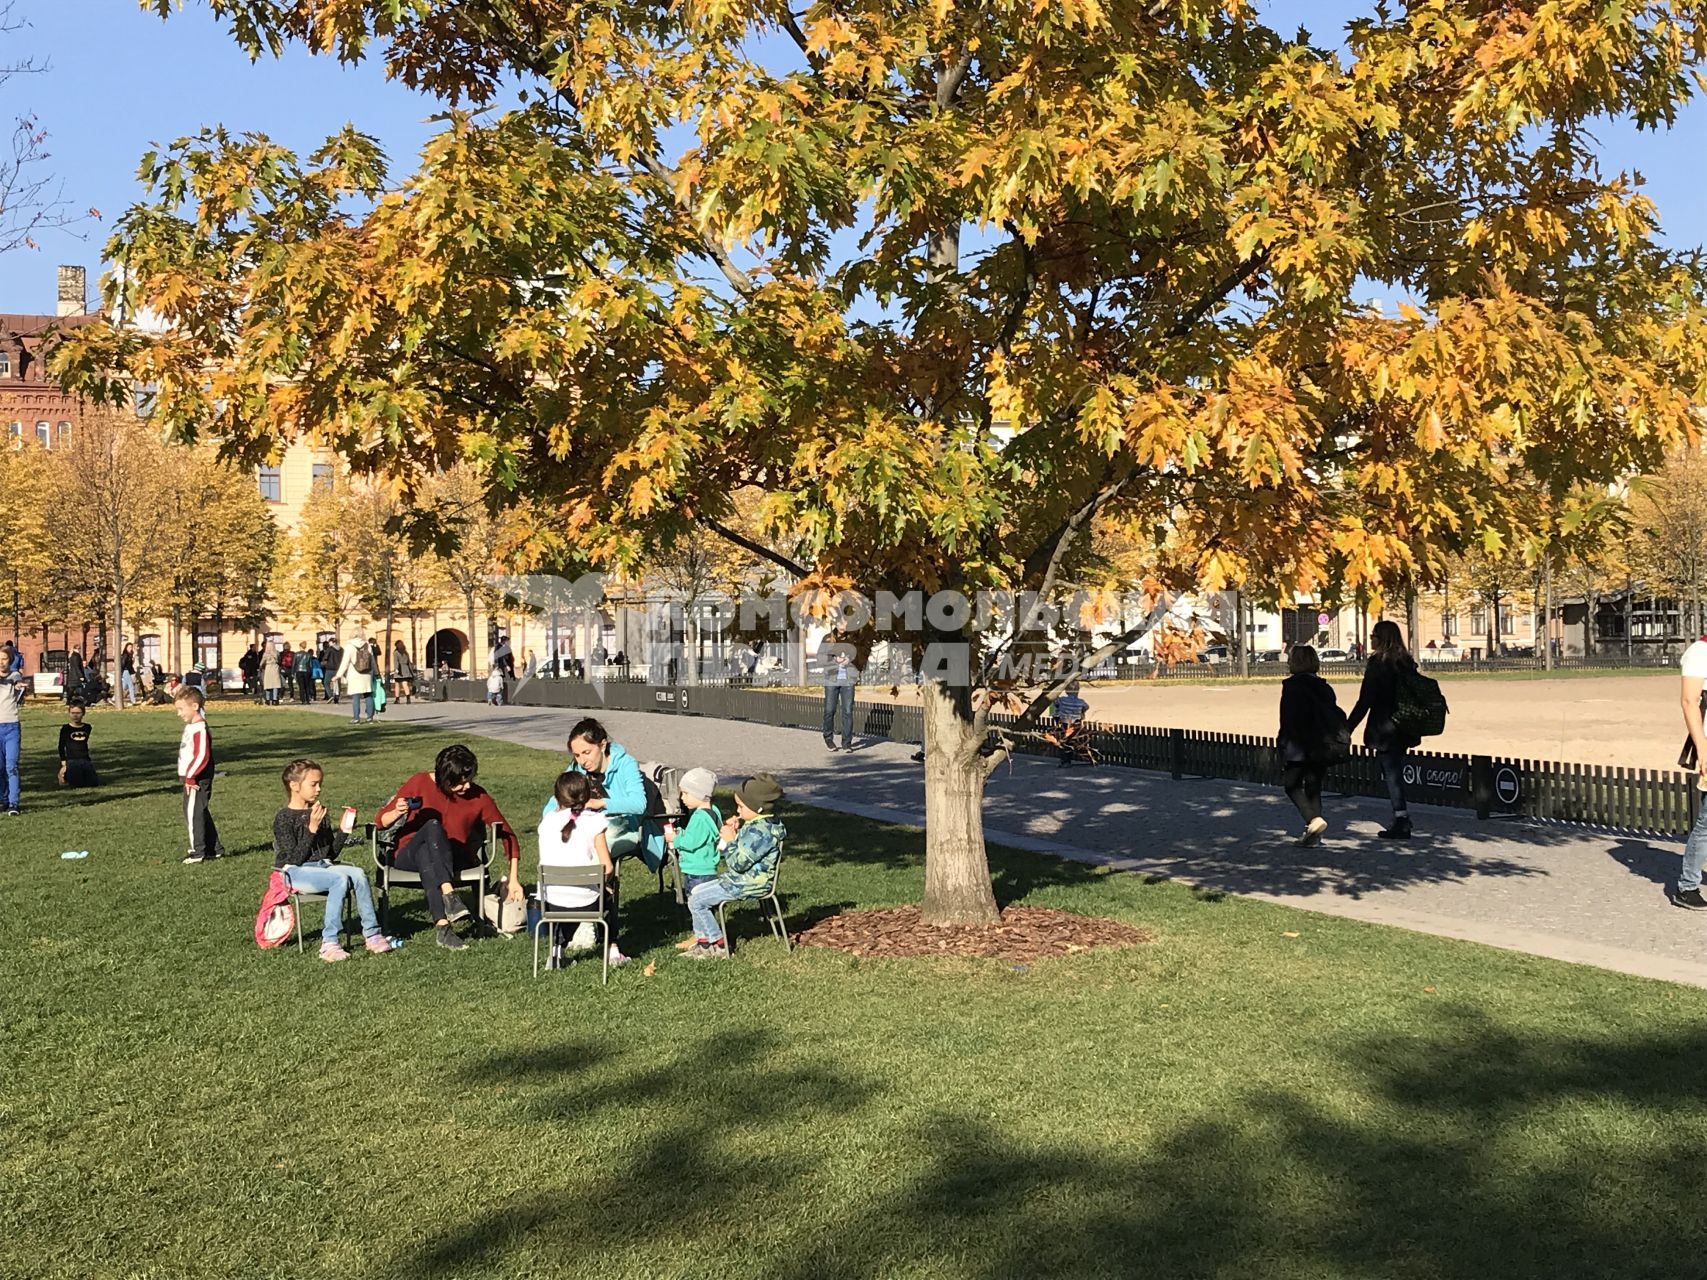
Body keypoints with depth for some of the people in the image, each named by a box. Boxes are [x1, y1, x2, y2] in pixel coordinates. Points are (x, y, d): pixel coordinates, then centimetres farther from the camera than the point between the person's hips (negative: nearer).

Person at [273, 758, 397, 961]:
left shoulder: (319, 813, 16)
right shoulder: (283, 818, -5)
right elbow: (296, 858, -15)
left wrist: (343, 831, 3)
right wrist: (312, 828, -20)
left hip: (322, 866, 6)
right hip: (295, 872, -6)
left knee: (358, 874, -22)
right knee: (340, 879, -32)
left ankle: (371, 934, -18)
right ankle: (329, 943, -30)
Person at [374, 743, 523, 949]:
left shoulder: (478, 797, -4)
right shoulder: (420, 783, -5)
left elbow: (507, 834, -2)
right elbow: (382, 821, -1)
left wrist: (514, 880, -10)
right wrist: (397, 812, -25)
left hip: (454, 859, 0)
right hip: (409, 856, 0)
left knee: (427, 857, -37)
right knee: (432, 826, -35)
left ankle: (442, 926, -50)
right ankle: (449, 894, -50)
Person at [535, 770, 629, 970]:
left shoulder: (547, 821, 3)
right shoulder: (593, 821, -6)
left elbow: (545, 863, 10)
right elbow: (607, 868, -9)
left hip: (552, 900, 2)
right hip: (586, 900, -2)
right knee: (608, 894, 31)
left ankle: (557, 950, 25)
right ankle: (612, 950, 30)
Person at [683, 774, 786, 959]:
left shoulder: (760, 832, -26)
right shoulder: (758, 824, 8)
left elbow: (739, 863, -27)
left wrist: (730, 840, -15)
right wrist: (734, 832, 3)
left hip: (746, 885, -11)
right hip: (740, 879, 11)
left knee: (696, 901, -8)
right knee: (696, 893, 15)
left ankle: (718, 946, 3)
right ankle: (703, 940, 16)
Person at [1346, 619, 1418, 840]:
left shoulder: (1377, 664, -15)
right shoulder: (1407, 663, 7)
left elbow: (1365, 701, -16)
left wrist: (1347, 728, -12)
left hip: (1385, 728, -7)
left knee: (1391, 774, -1)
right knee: (1396, 773, 17)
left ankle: (1401, 822, -1)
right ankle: (1402, 819, 22)